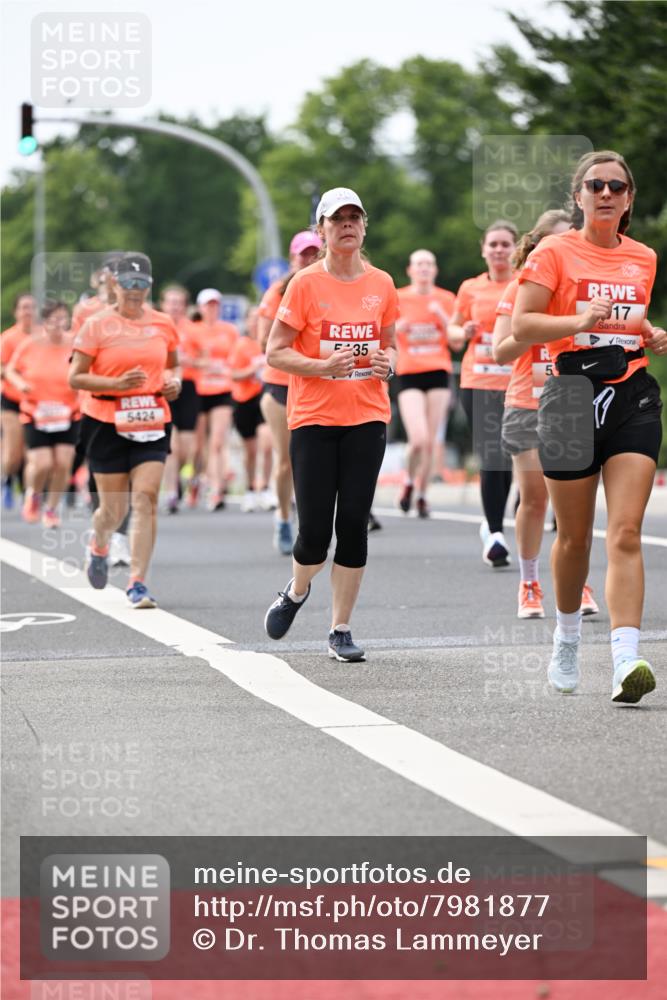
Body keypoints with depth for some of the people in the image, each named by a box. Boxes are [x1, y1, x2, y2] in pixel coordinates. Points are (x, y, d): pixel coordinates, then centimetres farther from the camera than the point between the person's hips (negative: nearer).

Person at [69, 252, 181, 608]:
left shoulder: (163, 324, 7)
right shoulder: (97, 325, -4)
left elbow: (173, 365, 24)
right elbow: (75, 378, -6)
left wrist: (174, 381, 1)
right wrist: (117, 384, -19)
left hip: (151, 422, 2)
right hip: (107, 424, -2)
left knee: (146, 497, -13)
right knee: (113, 507, 4)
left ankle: (137, 583, -11)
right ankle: (98, 547, 41)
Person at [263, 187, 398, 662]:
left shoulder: (382, 284, 7)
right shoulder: (306, 284, -4)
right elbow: (276, 352, -3)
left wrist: (387, 363, -2)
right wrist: (322, 366, -19)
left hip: (367, 418, 3)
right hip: (314, 418, -3)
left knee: (354, 523, -2)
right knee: (315, 528, -5)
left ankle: (341, 630, 8)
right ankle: (297, 592, 29)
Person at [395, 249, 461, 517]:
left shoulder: (446, 299, 7)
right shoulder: (398, 298, 2)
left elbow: (458, 343, 6)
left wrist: (442, 317, -8)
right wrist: (396, 327, -12)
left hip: (438, 373, 2)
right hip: (409, 374, -2)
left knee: (431, 442, 1)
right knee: (418, 439, -17)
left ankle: (422, 495, 17)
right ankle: (409, 483, 10)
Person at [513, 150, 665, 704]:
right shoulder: (555, 253, 0)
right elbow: (521, 325, -9)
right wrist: (580, 321, -23)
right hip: (573, 398, -2)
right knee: (574, 536, 8)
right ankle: (567, 641, 33)